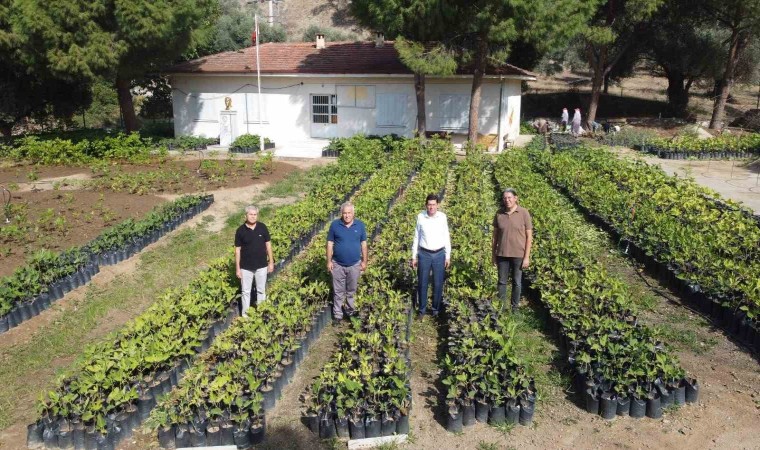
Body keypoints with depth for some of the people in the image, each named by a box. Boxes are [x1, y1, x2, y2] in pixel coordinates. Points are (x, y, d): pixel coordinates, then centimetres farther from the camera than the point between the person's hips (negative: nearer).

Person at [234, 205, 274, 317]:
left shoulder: (262, 227, -5)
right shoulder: (240, 230, -9)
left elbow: (268, 244, 2)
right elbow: (238, 250, -4)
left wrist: (271, 262, 1)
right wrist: (237, 268, -5)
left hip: (261, 266, 1)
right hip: (246, 267, -1)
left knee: (261, 290, 14)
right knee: (246, 291, 9)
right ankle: (245, 314, 22)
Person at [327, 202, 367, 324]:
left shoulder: (360, 225, -5)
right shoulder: (335, 225, -8)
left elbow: (363, 244, 2)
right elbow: (330, 244, -3)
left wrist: (364, 261, 2)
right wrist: (329, 261, -5)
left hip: (355, 265, 1)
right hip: (338, 265, -1)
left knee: (352, 290, 15)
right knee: (338, 291, 8)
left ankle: (350, 310, 32)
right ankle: (337, 314, 18)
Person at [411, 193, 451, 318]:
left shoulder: (442, 217, -5)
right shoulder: (420, 217, -5)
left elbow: (446, 238, 3)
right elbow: (416, 237, 2)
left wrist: (448, 256, 3)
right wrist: (414, 257, 3)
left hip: (439, 254, 0)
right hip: (424, 254, 0)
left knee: (438, 284, 7)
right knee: (422, 284, 6)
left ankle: (435, 308, 24)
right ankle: (422, 309, 21)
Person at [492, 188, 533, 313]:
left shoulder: (524, 213, -9)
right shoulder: (499, 214, -1)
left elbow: (529, 236, -7)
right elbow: (495, 235, 7)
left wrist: (527, 257, -9)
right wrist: (493, 254, 7)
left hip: (518, 255, -2)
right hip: (502, 254, 2)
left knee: (517, 282, 10)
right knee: (502, 281, 10)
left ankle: (515, 308, 23)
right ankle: (501, 306, 23)